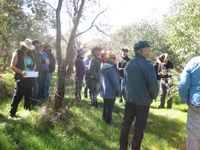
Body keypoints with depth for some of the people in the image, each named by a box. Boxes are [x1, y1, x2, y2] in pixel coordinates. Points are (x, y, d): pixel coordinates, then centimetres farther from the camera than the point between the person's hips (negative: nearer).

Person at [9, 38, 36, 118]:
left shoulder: (30, 55, 11)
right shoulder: (17, 54, -6)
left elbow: (34, 65, 20)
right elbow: (12, 66, -11)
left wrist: (33, 70, -3)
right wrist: (21, 72, -24)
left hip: (30, 78, 6)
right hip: (21, 79, -6)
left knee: (28, 95, 16)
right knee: (17, 96, -6)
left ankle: (27, 110, 30)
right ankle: (11, 114, -1)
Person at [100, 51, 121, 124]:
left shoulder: (102, 66, 7)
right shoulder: (111, 67, -22)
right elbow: (115, 81, -21)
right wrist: (118, 91, -12)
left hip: (104, 90, 9)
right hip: (110, 91, -9)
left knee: (105, 105, 22)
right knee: (109, 107, 4)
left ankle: (104, 118, 35)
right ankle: (108, 121, 13)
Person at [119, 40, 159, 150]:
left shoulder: (128, 64, 4)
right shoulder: (148, 65, -19)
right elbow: (153, 86, -19)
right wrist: (153, 97, 0)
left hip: (129, 100, 6)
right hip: (143, 102, -6)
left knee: (126, 124, 15)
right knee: (139, 127, 7)